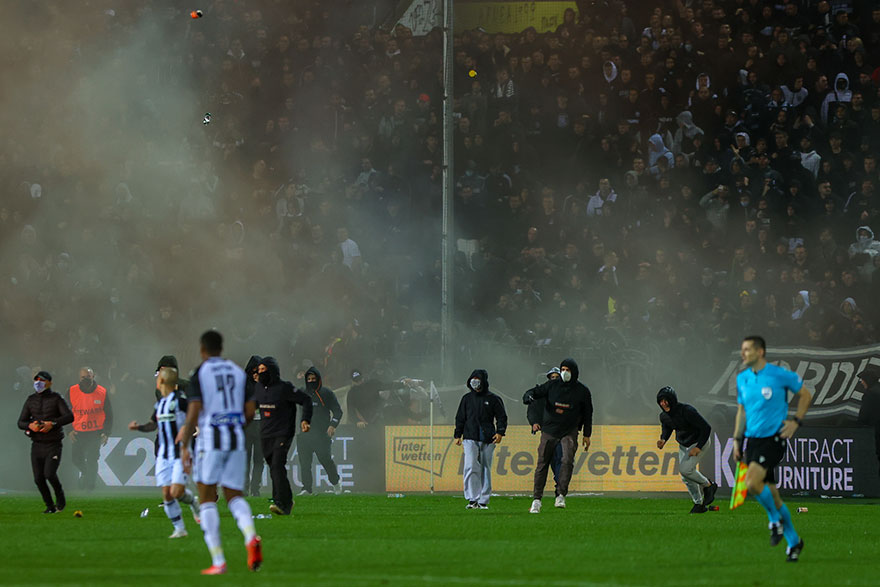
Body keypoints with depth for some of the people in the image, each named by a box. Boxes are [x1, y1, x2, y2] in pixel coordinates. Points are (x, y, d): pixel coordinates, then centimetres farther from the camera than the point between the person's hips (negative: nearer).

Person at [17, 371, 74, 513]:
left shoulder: (56, 399, -4)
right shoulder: (31, 400, 7)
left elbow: (69, 416, -16)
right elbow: (21, 422, 6)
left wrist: (52, 423, -30)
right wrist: (30, 426, -18)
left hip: (53, 445, -4)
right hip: (37, 445, 4)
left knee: (49, 474, -18)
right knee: (39, 479, -1)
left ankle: (60, 496, 11)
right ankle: (50, 506, 17)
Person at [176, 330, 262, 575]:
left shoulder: (200, 374, -5)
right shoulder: (238, 372, 11)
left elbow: (193, 412, -14)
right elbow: (250, 412, 9)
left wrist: (184, 447, -11)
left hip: (210, 438, -4)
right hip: (236, 439, 4)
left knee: (207, 500, 6)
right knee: (234, 497, 13)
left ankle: (218, 561, -1)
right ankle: (251, 538, -19)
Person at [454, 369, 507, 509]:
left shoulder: (493, 399, 7)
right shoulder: (467, 398, 12)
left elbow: (501, 417, 8)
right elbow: (460, 418, 17)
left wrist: (500, 432, -7)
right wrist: (457, 435, 9)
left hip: (488, 440, 0)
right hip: (470, 439, 0)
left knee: (486, 470, 3)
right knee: (471, 467, -15)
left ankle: (483, 501, 8)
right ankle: (472, 499, -17)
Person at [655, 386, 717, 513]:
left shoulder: (687, 411, -30)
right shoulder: (664, 416, -9)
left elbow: (706, 428, -26)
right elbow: (666, 429, 12)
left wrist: (698, 447, -26)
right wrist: (663, 440, -11)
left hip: (699, 442, -7)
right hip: (683, 445, 7)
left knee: (685, 469, -22)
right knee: (686, 478, 7)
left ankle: (708, 485, 2)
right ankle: (699, 504, 23)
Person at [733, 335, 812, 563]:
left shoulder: (780, 375, -8)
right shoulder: (742, 379, 8)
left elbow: (805, 395, 4)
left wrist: (795, 422, -6)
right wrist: (737, 440, 13)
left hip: (773, 439, -6)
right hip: (753, 440, 6)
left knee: (752, 483, -25)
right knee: (770, 494, 7)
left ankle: (775, 518, 1)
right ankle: (793, 542, 20)